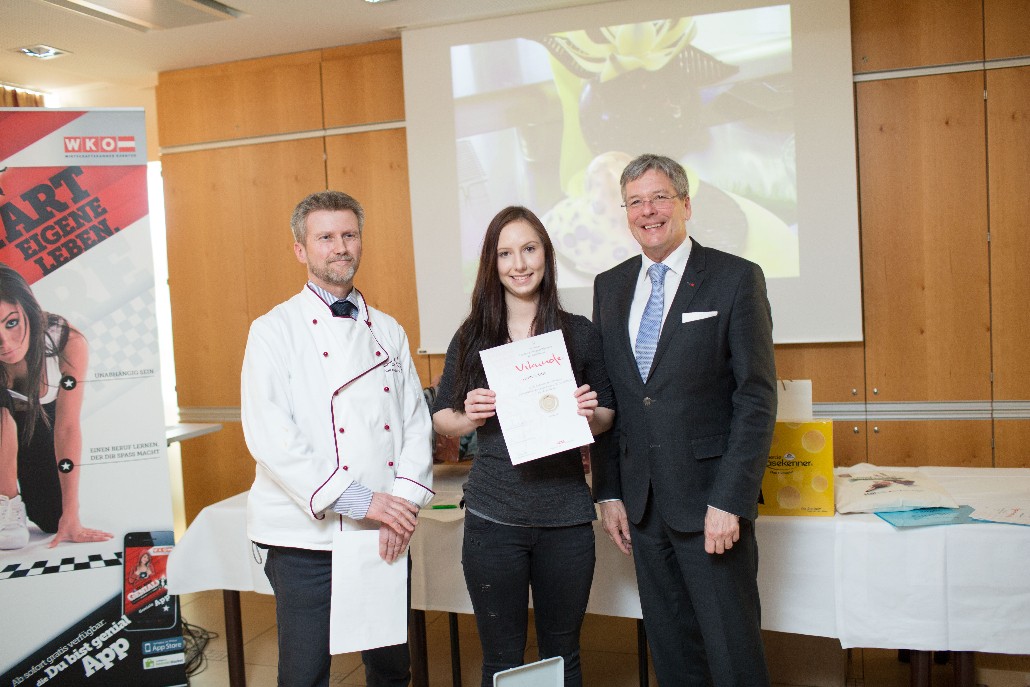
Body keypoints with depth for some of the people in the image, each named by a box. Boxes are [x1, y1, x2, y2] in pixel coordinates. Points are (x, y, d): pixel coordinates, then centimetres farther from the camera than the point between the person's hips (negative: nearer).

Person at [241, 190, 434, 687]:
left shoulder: (388, 331, 12)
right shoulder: (275, 331, -3)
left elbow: (416, 421, 7)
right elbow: (269, 435, -13)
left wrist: (404, 501, -9)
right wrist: (358, 500, -18)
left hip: (384, 534, 4)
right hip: (307, 536, -4)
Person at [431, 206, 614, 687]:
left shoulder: (579, 333, 3)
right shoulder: (472, 336, 2)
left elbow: (607, 415, 10)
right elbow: (441, 418, 7)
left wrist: (590, 415, -12)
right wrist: (468, 418, -13)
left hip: (566, 516, 1)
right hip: (493, 519, 0)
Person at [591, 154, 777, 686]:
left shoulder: (736, 278, -5)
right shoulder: (609, 286, 10)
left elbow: (756, 397, -9)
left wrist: (729, 501, -15)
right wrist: (609, 491, 6)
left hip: (709, 500, -4)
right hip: (642, 502, 5)